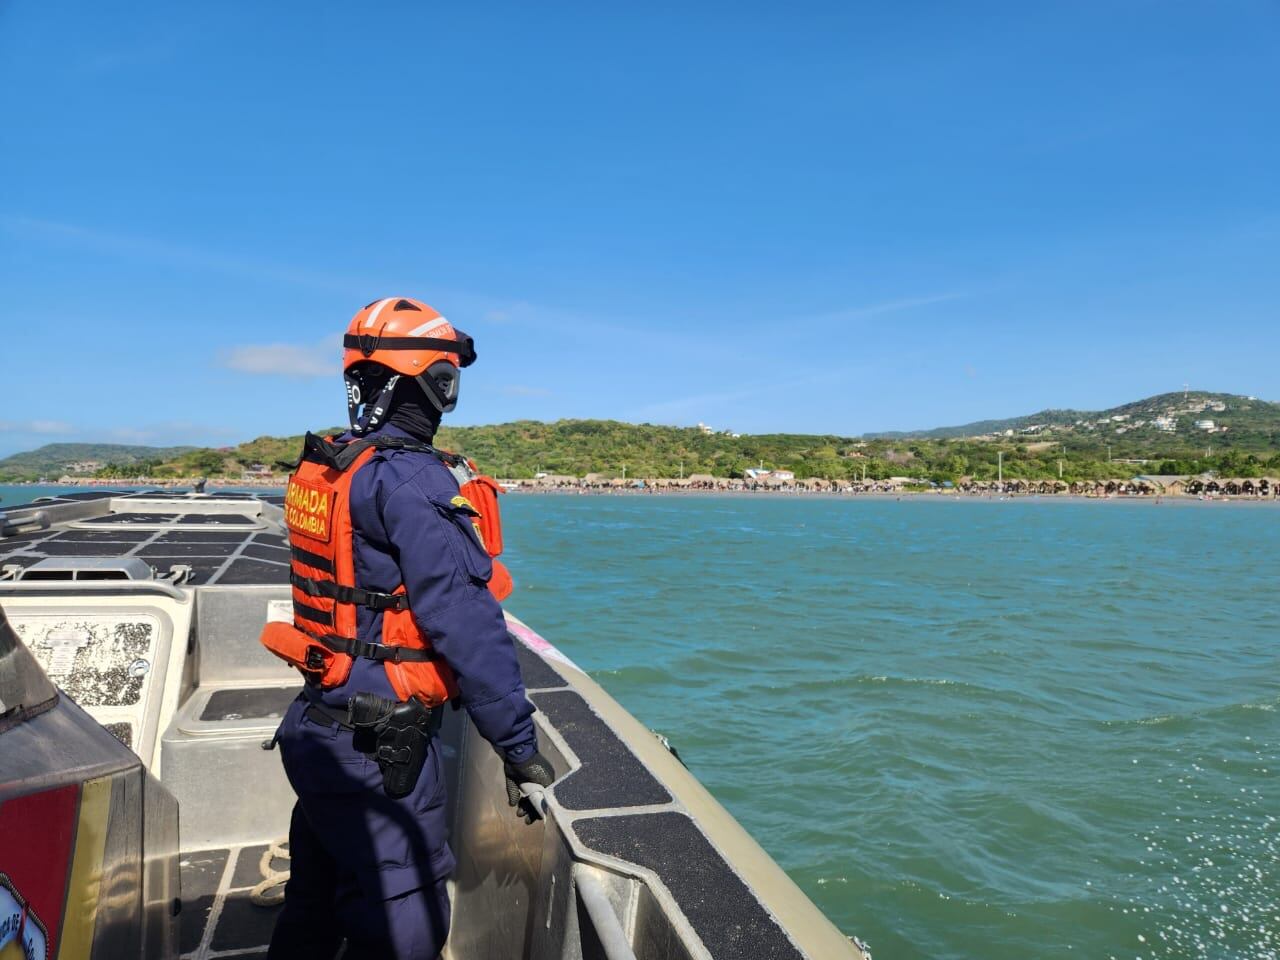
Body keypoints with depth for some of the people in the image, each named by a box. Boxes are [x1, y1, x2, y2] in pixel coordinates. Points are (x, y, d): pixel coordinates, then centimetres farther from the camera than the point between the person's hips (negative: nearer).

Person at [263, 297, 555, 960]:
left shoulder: (322, 469, 6)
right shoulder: (410, 479, -22)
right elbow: (464, 621, -25)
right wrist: (517, 743, -18)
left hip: (318, 727, 9)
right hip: (377, 753, -9)